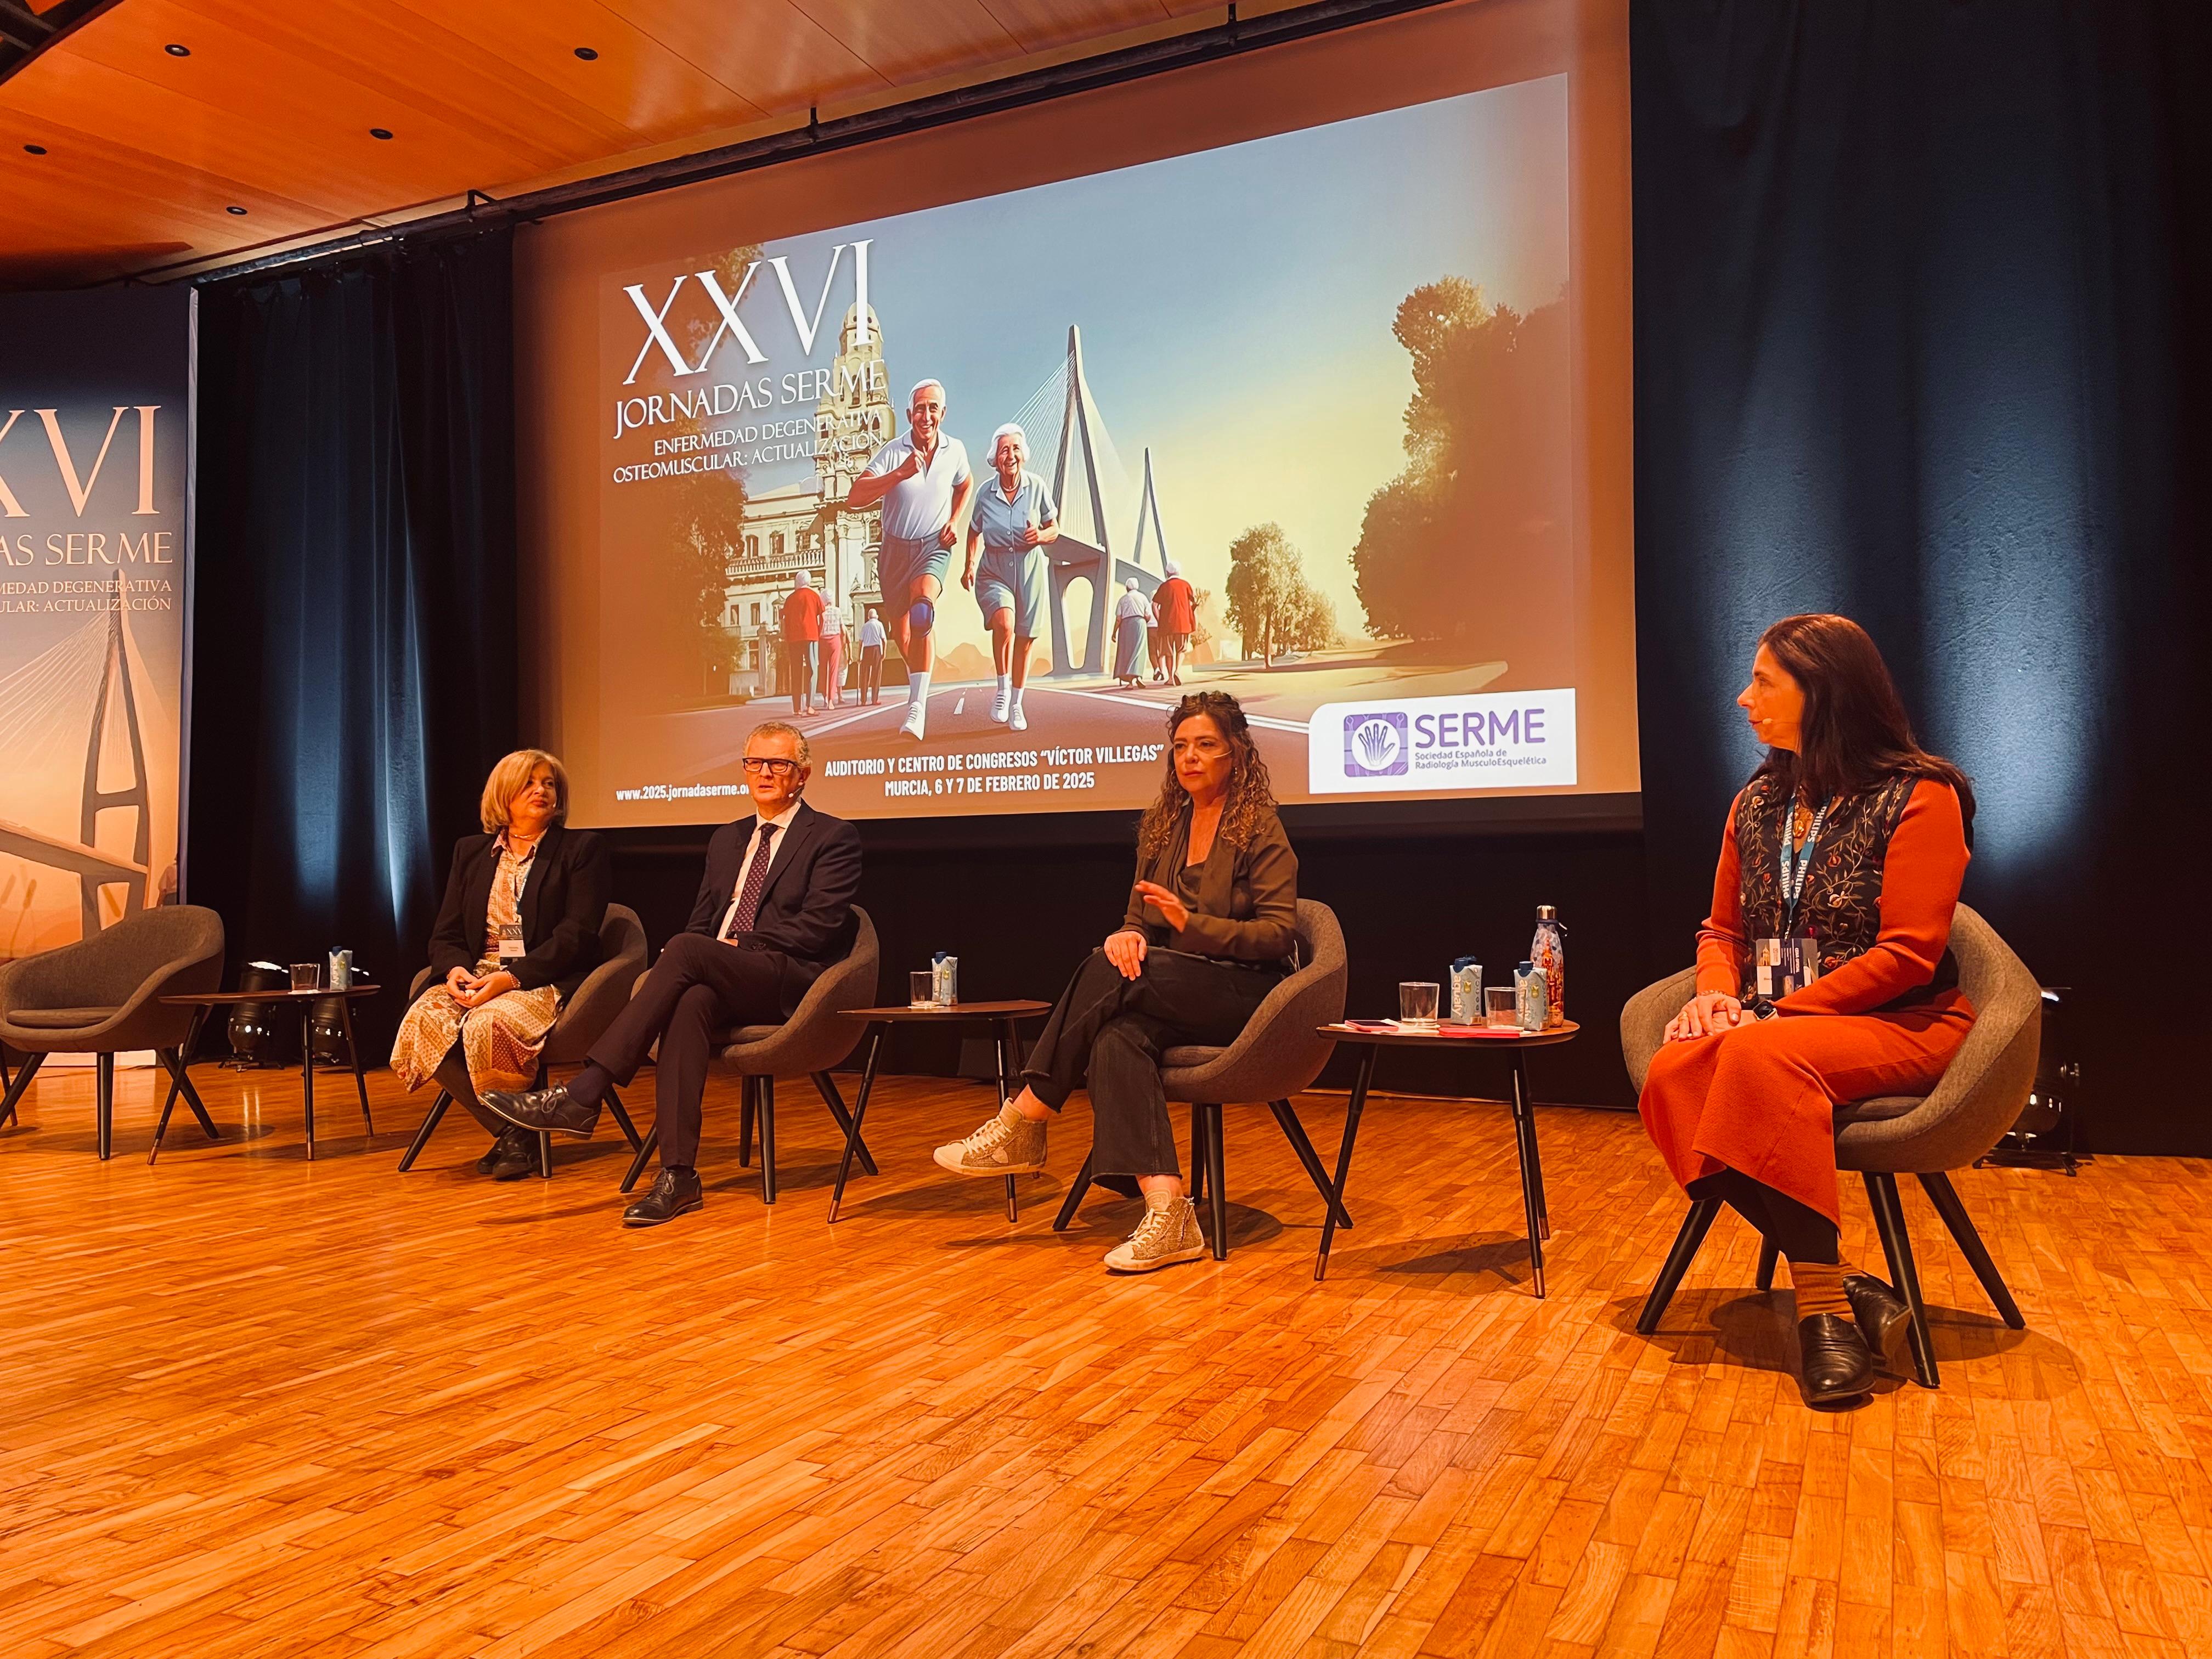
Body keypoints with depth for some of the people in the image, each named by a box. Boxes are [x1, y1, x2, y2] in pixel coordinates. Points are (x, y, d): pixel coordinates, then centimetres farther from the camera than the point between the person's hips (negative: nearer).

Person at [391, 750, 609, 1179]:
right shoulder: (470, 852, 19)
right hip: (475, 977, 5)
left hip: (544, 982, -5)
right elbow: (445, 934, 15)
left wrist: (511, 977, -19)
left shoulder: (581, 849, 4)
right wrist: (455, 969, -10)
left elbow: (576, 936, -7)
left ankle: (518, 1132, -9)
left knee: (488, 1024, -35)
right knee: (423, 1022, -26)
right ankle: (510, 1131, -15)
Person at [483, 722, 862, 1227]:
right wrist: (698, 957, -4)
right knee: (689, 1003, -34)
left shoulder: (835, 839, 4)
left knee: (688, 949, -32)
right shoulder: (727, 840, 25)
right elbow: (702, 921, 21)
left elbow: (817, 926, -7)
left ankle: (583, 1095, -36)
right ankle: (678, 1175, -39)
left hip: (791, 983, -5)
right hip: (721, 984, 5)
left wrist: (738, 946, -11)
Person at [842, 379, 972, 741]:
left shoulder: (955, 451, -1)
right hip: (896, 548, 1)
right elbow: (853, 500, -22)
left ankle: (918, 705, -36)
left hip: (935, 546, -1)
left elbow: (964, 485, 23)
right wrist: (900, 474, -31)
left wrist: (955, 521, 7)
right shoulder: (893, 452, -11)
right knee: (902, 634, 9)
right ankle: (918, 684, 43)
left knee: (923, 600, -32)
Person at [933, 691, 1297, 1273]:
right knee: (1119, 1038, -31)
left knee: (1109, 973, -29)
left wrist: (1191, 926, -23)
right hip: (1176, 996, 5)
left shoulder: (1260, 828, -4)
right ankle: (1167, 1215, -40)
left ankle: (1023, 1124, -19)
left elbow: (1280, 933, -10)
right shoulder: (1163, 825, 14)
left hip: (1248, 995, -5)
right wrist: (1128, 935, -13)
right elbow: (1140, 917, 13)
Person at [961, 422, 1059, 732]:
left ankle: (1016, 705, 24)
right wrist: (969, 566, 6)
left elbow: (1054, 530, 6)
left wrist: (1041, 536, -16)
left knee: (1024, 639, 6)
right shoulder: (985, 493, -2)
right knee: (1004, 622, -28)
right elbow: (974, 532, 15)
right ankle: (1002, 688, -8)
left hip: (1029, 569, 1)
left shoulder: (1037, 487, -4)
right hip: (994, 570, -1)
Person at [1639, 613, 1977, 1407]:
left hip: (1901, 1025, -5)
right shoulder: (1757, 804, 15)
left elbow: (1907, 954, -13)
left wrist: (1775, 1012, -18)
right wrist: (1716, 991, -5)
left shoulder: (1918, 796, -5)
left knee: (1762, 1057, -37)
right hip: (1778, 1023, 6)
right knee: (1671, 1075, -27)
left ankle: (1821, 1304, -28)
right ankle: (1844, 1284, -26)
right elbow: (1724, 930, 19)